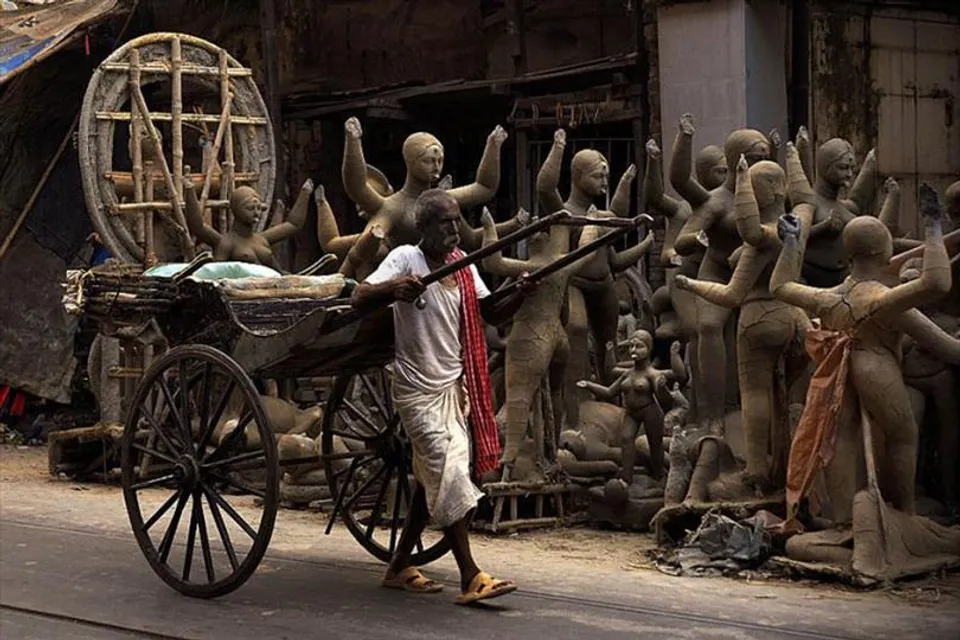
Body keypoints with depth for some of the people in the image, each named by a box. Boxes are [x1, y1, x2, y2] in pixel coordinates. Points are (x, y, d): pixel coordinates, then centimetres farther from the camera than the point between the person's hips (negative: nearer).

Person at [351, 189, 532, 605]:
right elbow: (359, 299, -20)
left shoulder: (462, 264, 6)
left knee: (433, 480, 12)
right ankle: (471, 578, -9)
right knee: (451, 478, -12)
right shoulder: (406, 259, -11)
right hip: (419, 390, -7)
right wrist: (392, 288, -40)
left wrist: (519, 294, -12)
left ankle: (399, 567, 24)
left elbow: (492, 314, 8)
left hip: (453, 387, 7)